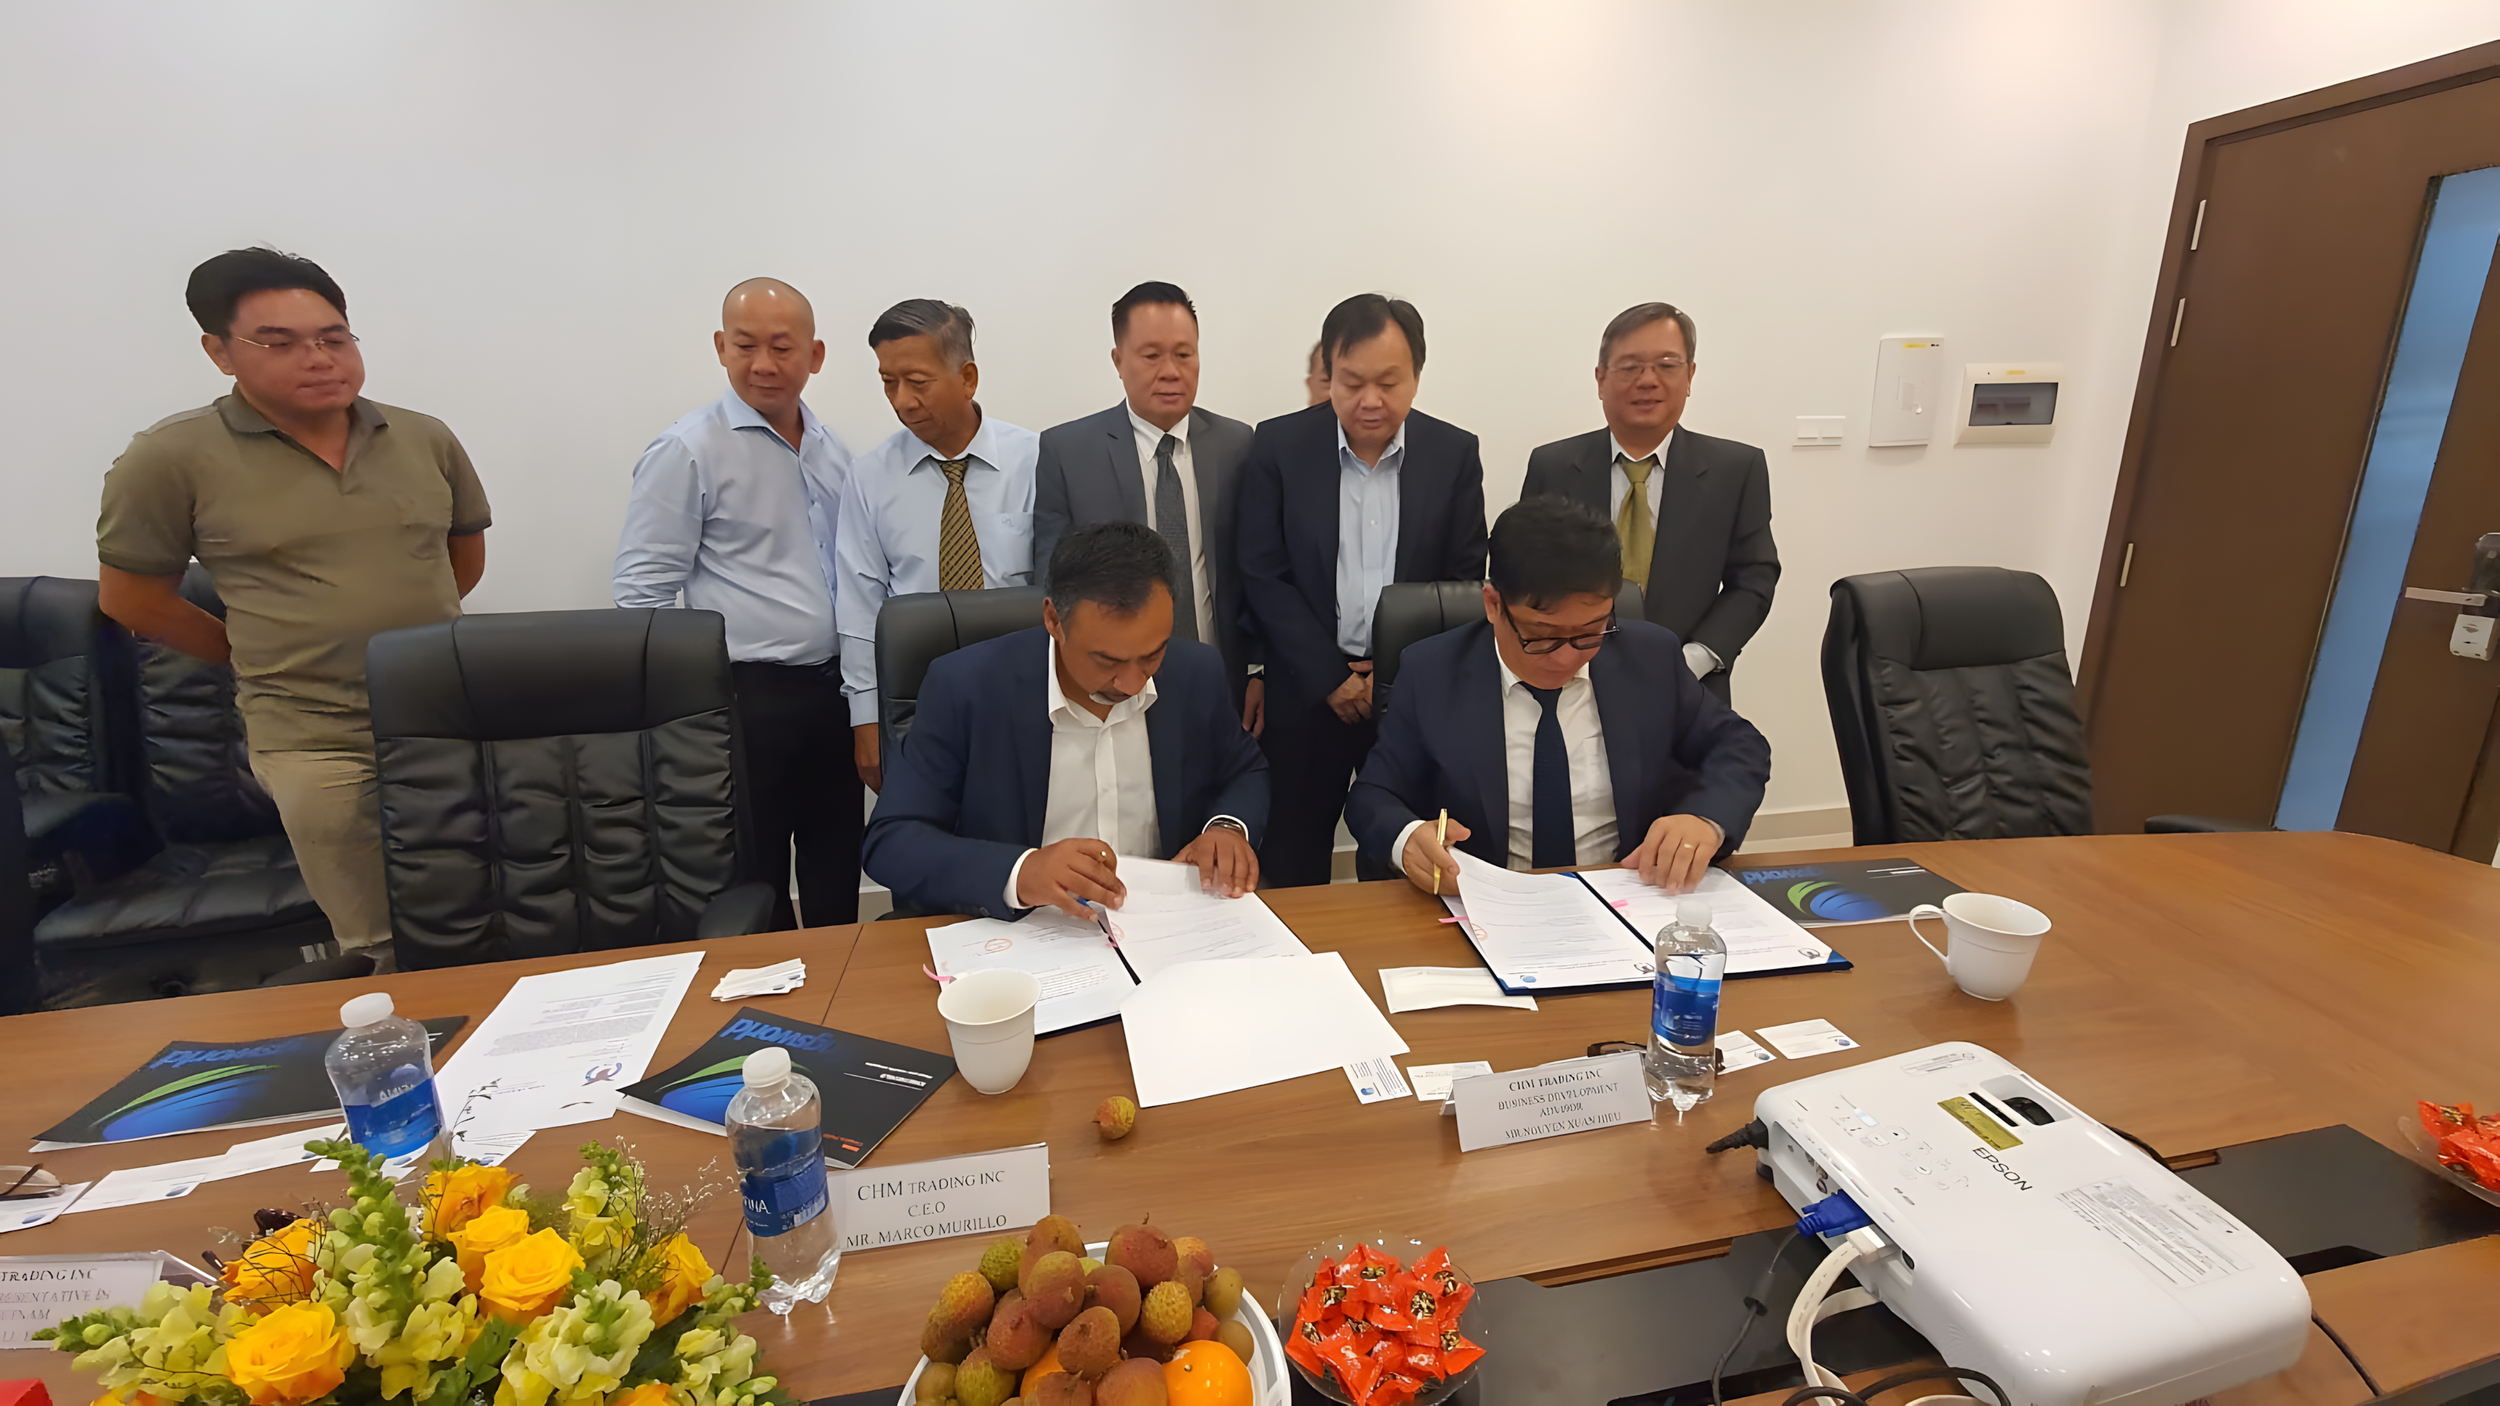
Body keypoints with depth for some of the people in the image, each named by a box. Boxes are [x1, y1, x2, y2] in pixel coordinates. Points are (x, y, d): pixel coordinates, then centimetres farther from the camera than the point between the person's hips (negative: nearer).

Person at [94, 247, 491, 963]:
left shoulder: (426, 439, 7)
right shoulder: (171, 458, -1)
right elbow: (130, 598, 7)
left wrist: (400, 627, 14)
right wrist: (266, 660, 7)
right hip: (316, 738, -2)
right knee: (384, 948, 1)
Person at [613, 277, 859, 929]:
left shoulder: (834, 453, 12)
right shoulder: (686, 452, -6)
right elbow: (641, 595, -8)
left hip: (833, 693, 6)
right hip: (749, 699, -5)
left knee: (838, 882, 16)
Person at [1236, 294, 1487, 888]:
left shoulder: (1455, 453, 1)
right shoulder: (1279, 445, -2)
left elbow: (1464, 581, 2)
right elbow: (1263, 577, -4)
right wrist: (1329, 677, -9)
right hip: (1308, 689, 0)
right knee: (1292, 862, 9)